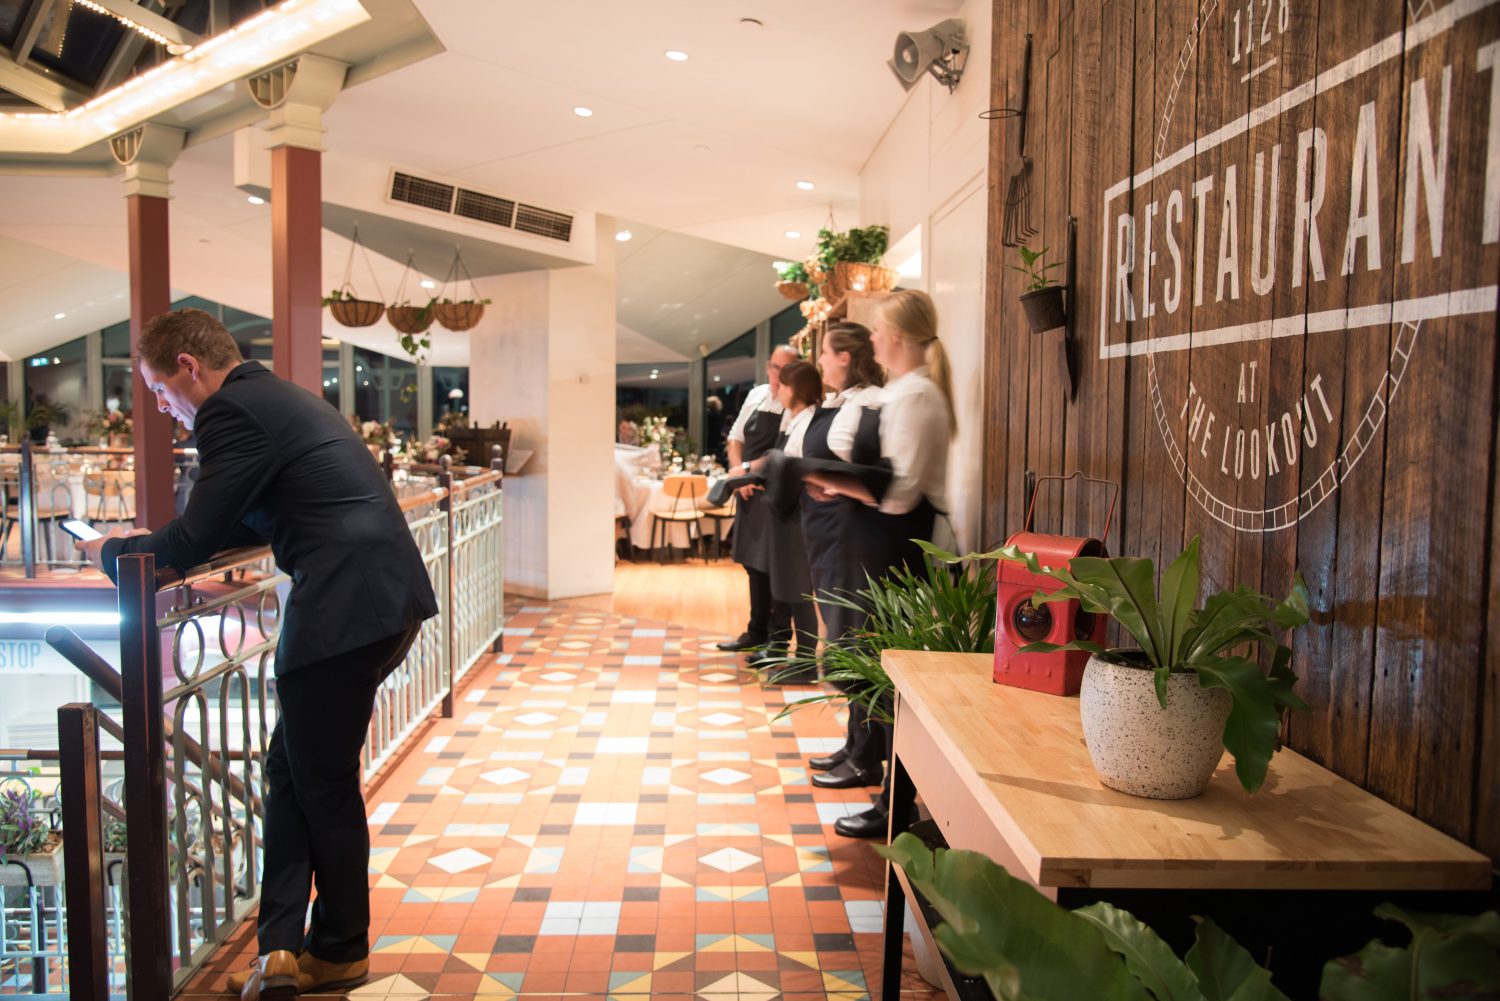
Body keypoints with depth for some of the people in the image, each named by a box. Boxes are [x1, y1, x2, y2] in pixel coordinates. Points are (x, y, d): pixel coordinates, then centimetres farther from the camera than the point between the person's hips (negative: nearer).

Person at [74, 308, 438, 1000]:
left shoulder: (233, 410, -9)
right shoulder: (276, 397, 22)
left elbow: (193, 541, -10)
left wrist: (112, 551, 8)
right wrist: (156, 542, 27)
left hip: (344, 606, -10)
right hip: (384, 594, 10)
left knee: (322, 784, 6)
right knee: (293, 772, 15)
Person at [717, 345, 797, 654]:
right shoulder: (756, 395, 7)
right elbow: (736, 437, 13)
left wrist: (748, 469, -15)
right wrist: (739, 472, -3)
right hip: (749, 492, 7)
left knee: (775, 569, -2)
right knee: (753, 564, 16)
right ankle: (757, 632, 31)